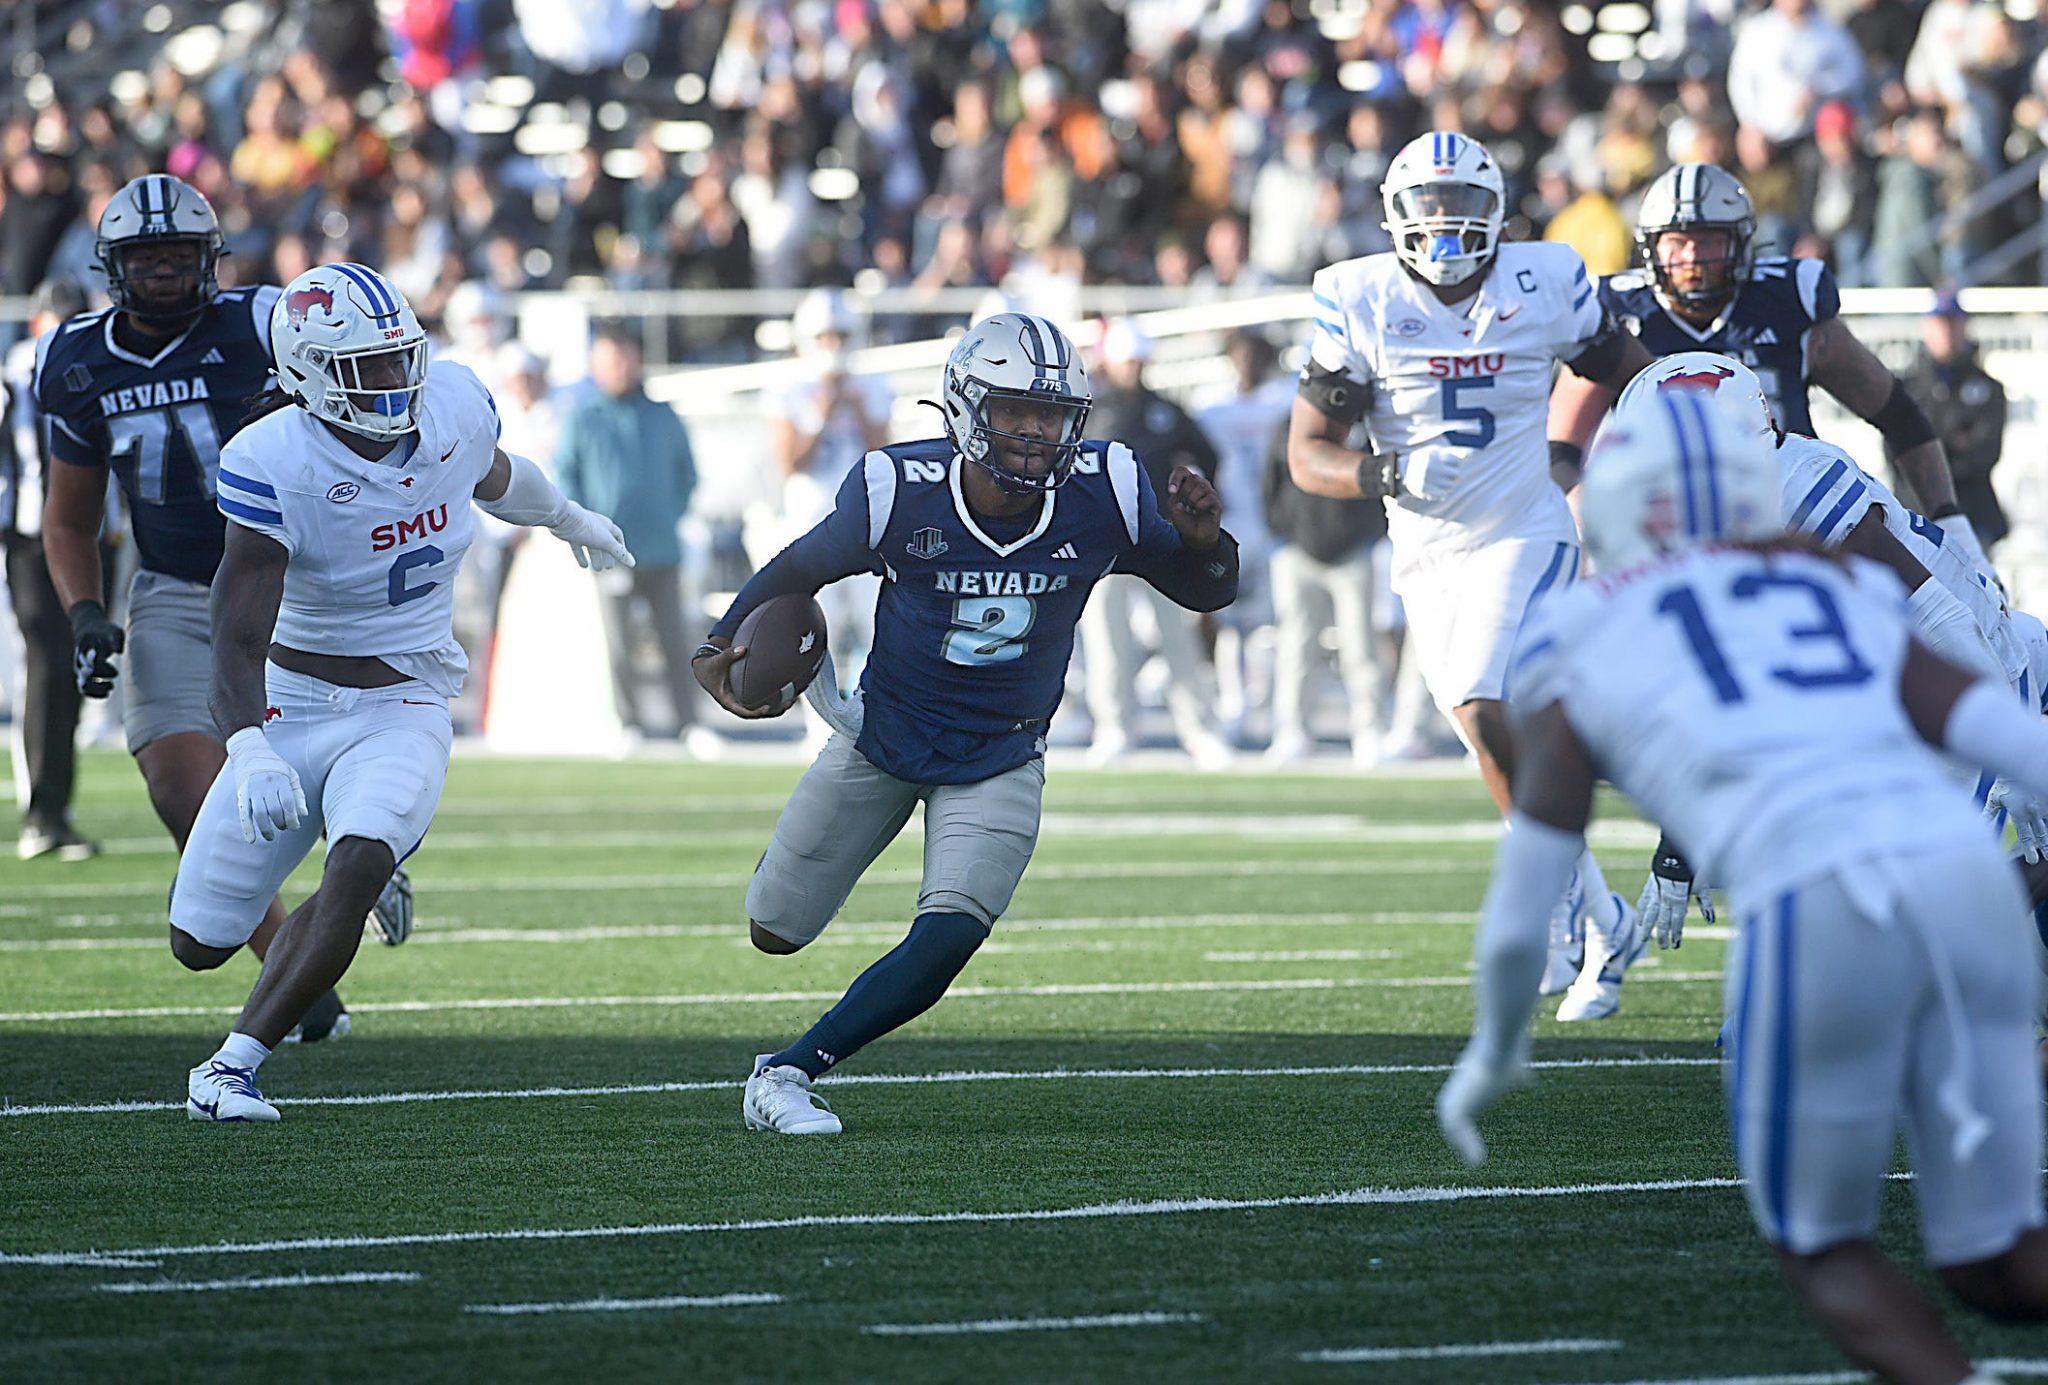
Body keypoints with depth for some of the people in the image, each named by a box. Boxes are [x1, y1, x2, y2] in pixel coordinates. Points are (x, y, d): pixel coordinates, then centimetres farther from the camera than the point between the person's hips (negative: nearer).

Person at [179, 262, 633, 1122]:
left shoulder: (453, 405, -7)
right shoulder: (273, 464, -21)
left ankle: (233, 1067, -20)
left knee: (356, 871, -29)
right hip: (290, 705, -1)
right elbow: (237, 638, -26)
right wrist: (250, 754, -44)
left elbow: (494, 479, 21)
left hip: (403, 711, 1)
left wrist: (571, 522, 43)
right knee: (200, 944, 4)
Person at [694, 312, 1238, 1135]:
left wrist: (1202, 540, -27)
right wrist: (722, 646, -16)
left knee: (947, 939, -21)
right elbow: (801, 568, -6)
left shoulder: (1102, 496, -19)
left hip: (999, 761, 0)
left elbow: (1205, 593, -5)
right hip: (884, 742, 0)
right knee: (777, 933, 13)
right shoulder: (901, 494, -25)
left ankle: (786, 1074, -4)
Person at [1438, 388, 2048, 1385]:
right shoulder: (1852, 605, 28)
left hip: (1814, 913, -4)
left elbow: (1517, 922, 19)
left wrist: (1493, 1056, 38)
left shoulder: (1581, 657, 20)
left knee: (1825, 1252, 18)